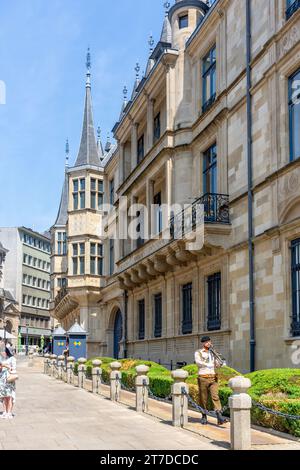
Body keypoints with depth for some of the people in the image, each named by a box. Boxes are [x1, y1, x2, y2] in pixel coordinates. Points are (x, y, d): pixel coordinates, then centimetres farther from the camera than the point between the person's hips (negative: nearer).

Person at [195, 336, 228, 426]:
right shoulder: (198, 353, 5)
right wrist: (209, 365, -28)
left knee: (215, 396, -12)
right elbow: (198, 362, -15)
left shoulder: (213, 353, 17)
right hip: (203, 378, -2)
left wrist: (219, 362, -12)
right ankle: (204, 417, 20)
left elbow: (218, 366, 12)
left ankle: (220, 418, -21)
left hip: (213, 378, 2)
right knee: (203, 398, 3)